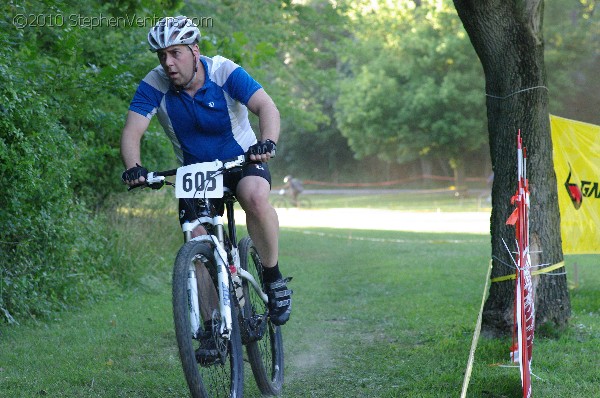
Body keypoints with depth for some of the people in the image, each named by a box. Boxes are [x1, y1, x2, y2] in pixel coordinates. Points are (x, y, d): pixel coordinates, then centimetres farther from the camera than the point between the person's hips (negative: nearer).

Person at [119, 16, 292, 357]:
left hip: (242, 160, -3)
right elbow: (132, 131, -24)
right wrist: (133, 167, -45)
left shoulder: (225, 73, -22)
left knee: (256, 199, -36)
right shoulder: (154, 86, -16)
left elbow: (267, 106, -34)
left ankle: (274, 278, -16)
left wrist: (267, 142, -54)